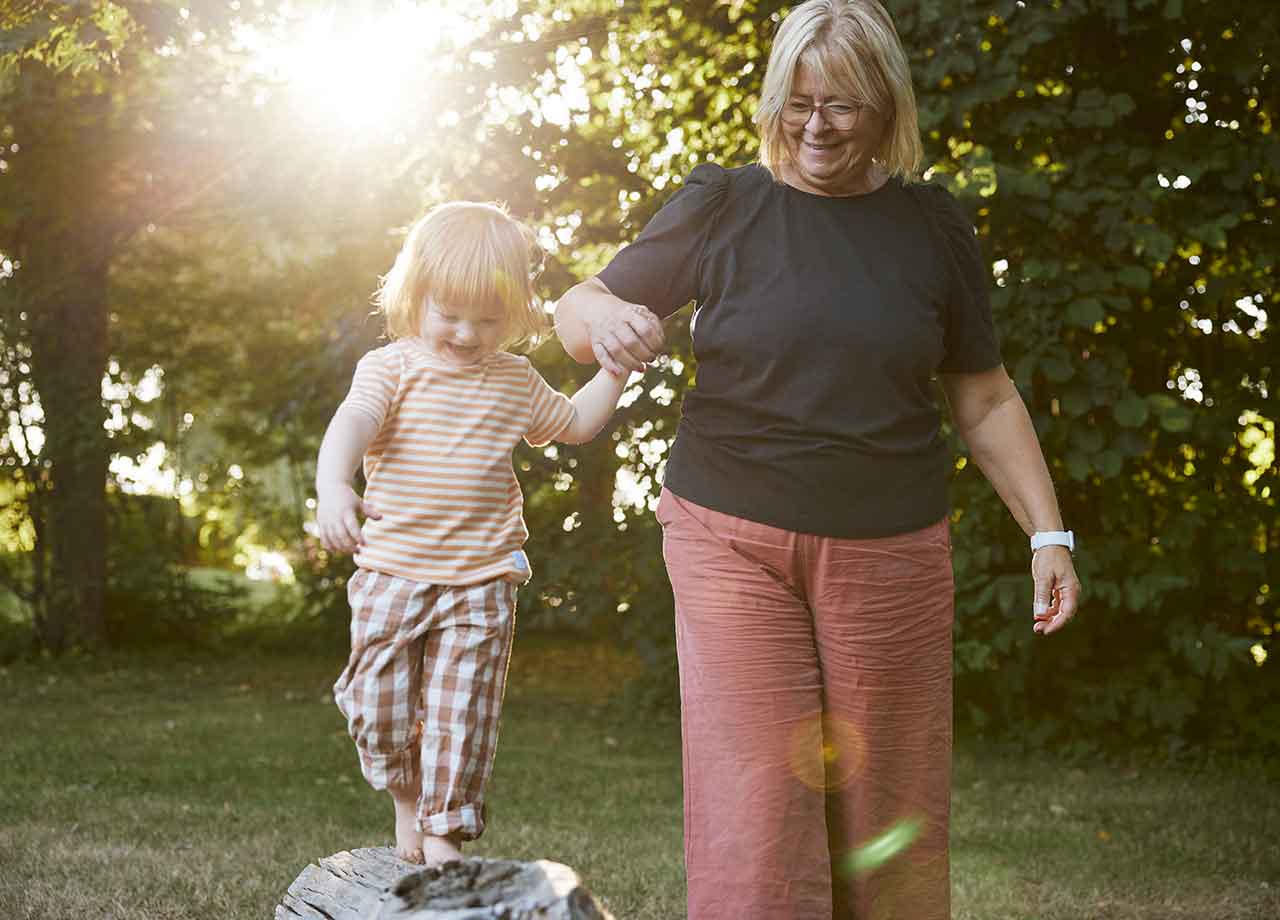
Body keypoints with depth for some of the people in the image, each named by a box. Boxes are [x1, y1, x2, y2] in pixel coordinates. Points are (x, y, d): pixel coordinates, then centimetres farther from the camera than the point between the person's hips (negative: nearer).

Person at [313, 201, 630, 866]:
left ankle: (444, 833, 13)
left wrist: (615, 370, 13)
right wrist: (332, 487, -43)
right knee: (378, 707, 4)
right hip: (391, 573, -1)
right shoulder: (393, 367, -4)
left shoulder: (514, 381, 8)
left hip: (481, 582, 1)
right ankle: (406, 797, 31)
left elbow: (575, 424, 25)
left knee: (462, 712, 0)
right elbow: (351, 423, -23)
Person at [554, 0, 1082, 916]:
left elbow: (985, 398, 11)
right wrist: (605, 318, -20)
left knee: (884, 817, 7)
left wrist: (1049, 534, 5)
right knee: (755, 812, -8)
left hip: (890, 553, 2)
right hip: (734, 540, -1)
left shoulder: (932, 225, 6)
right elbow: (576, 308, 5)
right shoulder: (722, 206, 1)